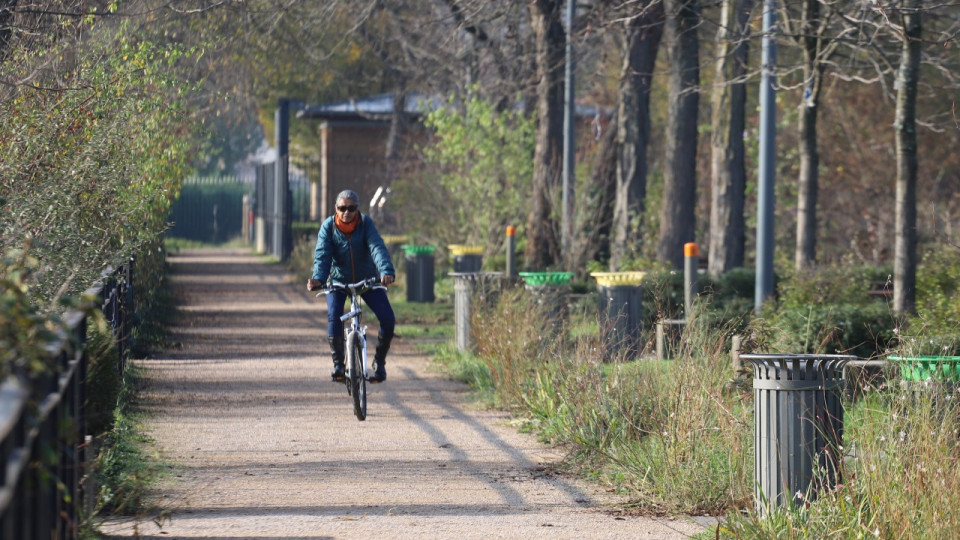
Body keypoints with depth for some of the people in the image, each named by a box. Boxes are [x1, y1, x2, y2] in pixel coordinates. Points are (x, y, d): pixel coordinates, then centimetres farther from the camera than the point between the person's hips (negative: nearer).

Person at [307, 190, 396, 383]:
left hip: (366, 279, 0)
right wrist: (318, 279, -45)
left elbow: (377, 248, -29)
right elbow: (322, 255, -24)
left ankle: (379, 361, 7)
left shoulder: (365, 223, -15)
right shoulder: (328, 226, -13)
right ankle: (338, 362, -7)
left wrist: (386, 271, -49)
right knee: (334, 318, -26)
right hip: (338, 279, 0)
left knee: (388, 319, -16)